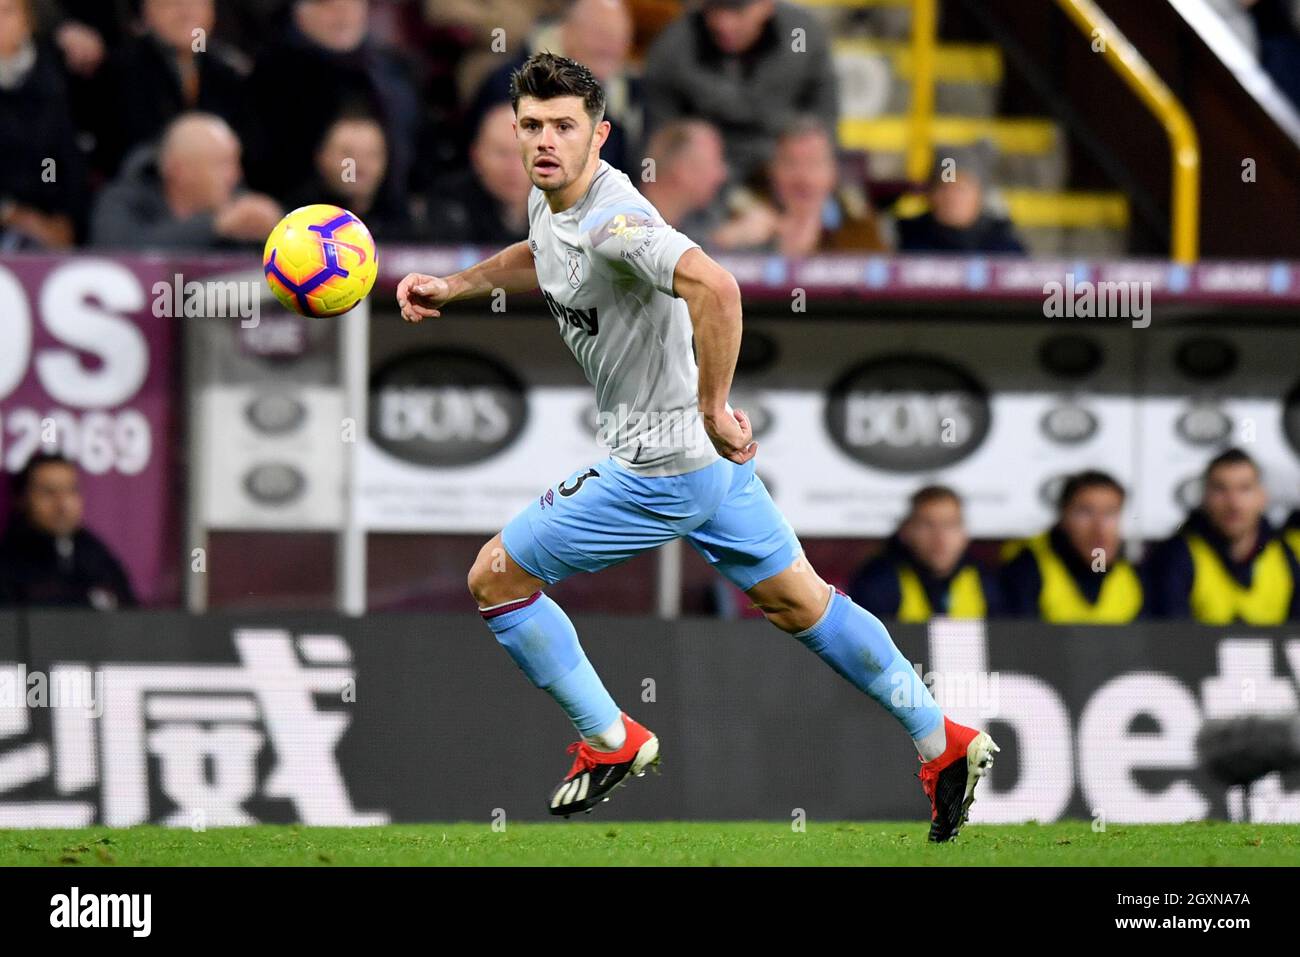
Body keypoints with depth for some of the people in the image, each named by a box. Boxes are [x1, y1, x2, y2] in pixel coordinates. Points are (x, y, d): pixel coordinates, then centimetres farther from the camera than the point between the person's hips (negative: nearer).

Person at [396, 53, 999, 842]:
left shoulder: (612, 220, -27)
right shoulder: (552, 201, 3)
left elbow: (715, 288, -42)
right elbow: (540, 260, 29)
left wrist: (711, 410, -34)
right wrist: (451, 287, 15)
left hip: (659, 467, -10)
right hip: (712, 452, 10)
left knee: (495, 579, 2)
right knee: (799, 603, 18)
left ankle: (611, 744, 14)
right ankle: (943, 742, 24)